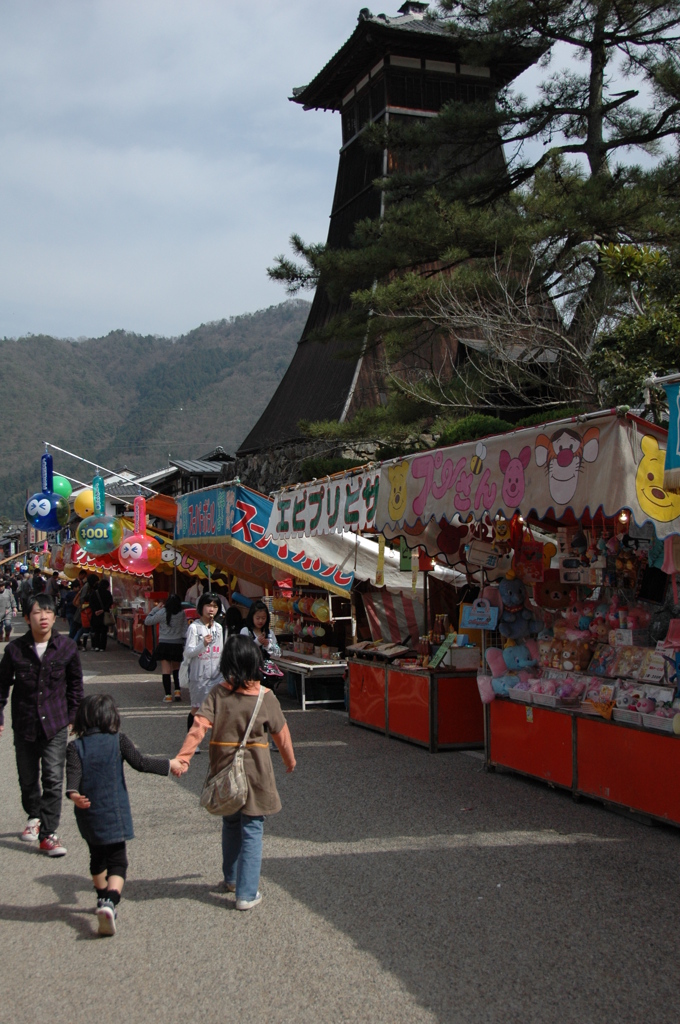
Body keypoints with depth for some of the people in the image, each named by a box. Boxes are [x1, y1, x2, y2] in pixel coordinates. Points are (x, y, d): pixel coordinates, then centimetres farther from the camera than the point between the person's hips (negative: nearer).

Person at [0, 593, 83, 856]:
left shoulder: (66, 647, -5)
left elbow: (75, 683, 9)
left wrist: (72, 715, 9)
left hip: (55, 724, -1)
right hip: (24, 723, 1)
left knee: (53, 779, -8)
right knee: (27, 778, 15)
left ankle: (48, 833, 1)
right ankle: (34, 816, 41)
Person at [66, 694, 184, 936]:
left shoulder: (75, 747, -1)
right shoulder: (117, 741, -6)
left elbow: (73, 773, -16)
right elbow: (140, 762, -10)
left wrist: (73, 794, -29)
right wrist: (169, 764, 0)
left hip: (87, 815, 3)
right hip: (113, 814, -3)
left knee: (97, 858, 23)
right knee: (117, 861, 0)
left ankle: (104, 899, 39)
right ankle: (109, 901, -24)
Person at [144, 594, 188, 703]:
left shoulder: (162, 613, -9)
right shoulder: (182, 614, -4)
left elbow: (147, 621, 0)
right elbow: (186, 628, 1)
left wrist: (155, 608, 7)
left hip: (164, 645, -2)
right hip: (178, 644, 2)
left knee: (166, 671, 1)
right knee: (176, 668, 20)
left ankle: (168, 695, 1)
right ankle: (177, 691, 11)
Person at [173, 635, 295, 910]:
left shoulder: (217, 694, -7)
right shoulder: (266, 698, -9)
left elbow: (199, 727, -18)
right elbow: (280, 733, 3)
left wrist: (182, 758, -20)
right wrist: (290, 759, 19)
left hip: (224, 771, 3)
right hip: (255, 773, -3)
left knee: (230, 825, 22)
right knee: (252, 831, 4)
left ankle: (231, 878, 39)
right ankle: (247, 893, 5)